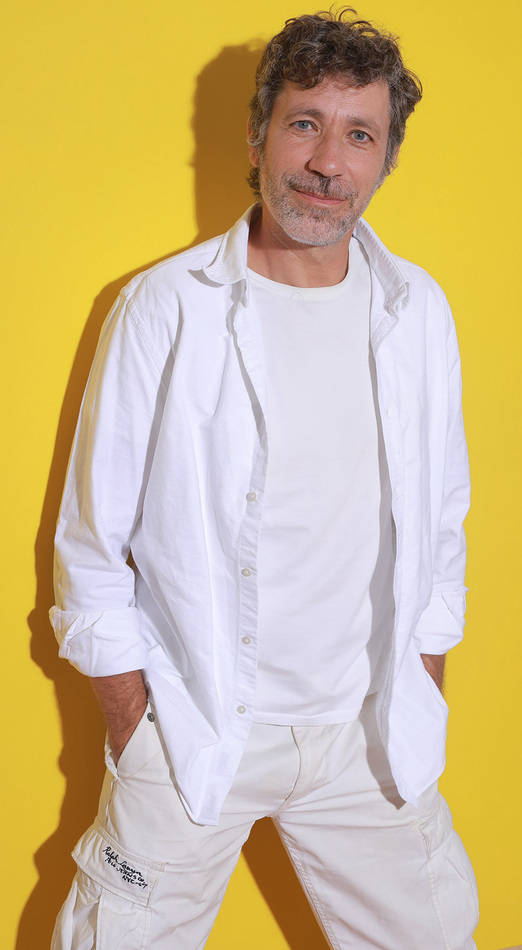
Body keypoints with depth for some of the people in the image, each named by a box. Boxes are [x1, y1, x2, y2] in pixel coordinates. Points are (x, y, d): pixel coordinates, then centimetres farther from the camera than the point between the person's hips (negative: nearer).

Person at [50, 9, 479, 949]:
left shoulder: (418, 313, 0)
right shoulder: (164, 308, -9)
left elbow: (439, 522, 9)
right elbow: (93, 538, -4)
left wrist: (420, 702, 9)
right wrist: (132, 720, -4)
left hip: (366, 731, 3)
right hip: (192, 728, -3)